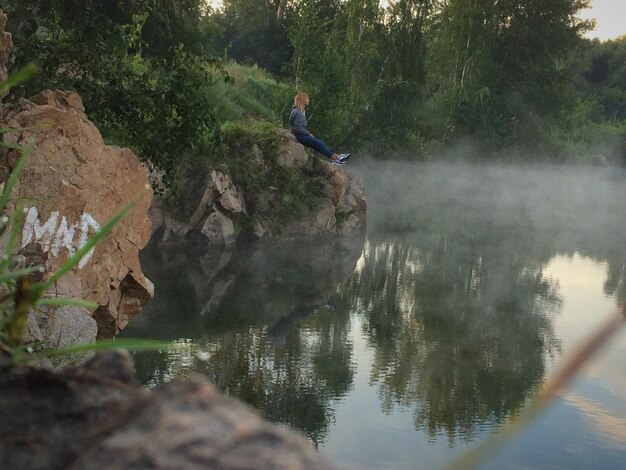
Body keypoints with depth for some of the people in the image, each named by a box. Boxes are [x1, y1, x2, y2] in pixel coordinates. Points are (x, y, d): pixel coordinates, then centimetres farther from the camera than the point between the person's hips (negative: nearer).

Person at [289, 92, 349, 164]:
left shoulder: (301, 111, 15)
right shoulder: (296, 112, -17)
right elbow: (297, 128, -21)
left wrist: (308, 133, 7)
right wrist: (308, 133, -13)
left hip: (302, 135, 10)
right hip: (298, 136, -10)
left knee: (320, 142, 2)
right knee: (318, 143, -14)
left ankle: (335, 156, -3)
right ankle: (334, 158, -9)